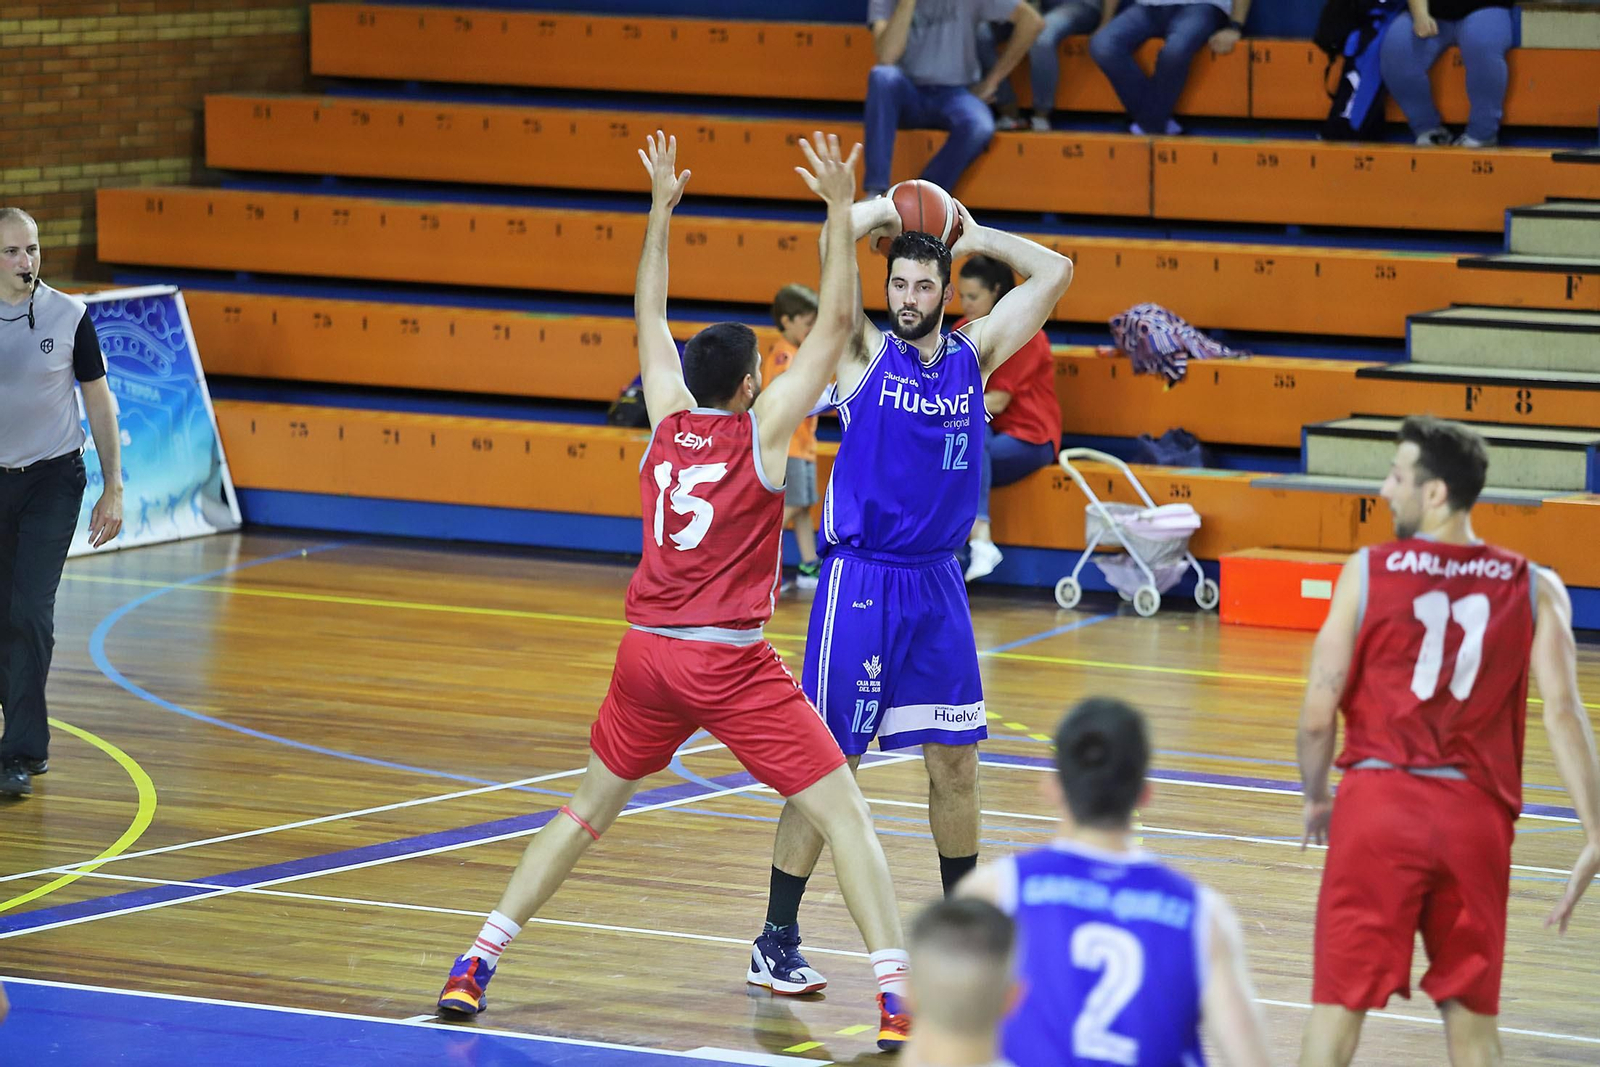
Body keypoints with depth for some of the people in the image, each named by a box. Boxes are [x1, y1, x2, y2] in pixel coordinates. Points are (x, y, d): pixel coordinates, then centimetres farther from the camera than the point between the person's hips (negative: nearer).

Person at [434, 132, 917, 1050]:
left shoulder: (669, 418, 7)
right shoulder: (762, 428, -6)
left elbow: (651, 318, 22)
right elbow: (837, 324, -6)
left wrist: (661, 211, 27)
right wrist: (840, 211, -4)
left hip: (648, 656, 5)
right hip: (731, 663, -5)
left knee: (589, 809, 20)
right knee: (844, 812, -4)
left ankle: (476, 967, 16)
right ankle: (897, 995, -17)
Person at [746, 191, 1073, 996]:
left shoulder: (974, 355, 7)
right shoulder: (865, 354, -4)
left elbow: (1055, 273, 7)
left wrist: (974, 237, 7)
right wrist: (881, 211, -4)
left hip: (936, 583, 4)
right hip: (860, 582, -4)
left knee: (956, 760, 11)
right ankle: (776, 943, 4)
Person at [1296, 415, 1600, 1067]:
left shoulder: (1367, 573, -1)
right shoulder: (1534, 590, 4)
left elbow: (1318, 716, -4)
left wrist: (1315, 799, 14)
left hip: (1378, 801, -2)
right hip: (1477, 816, 2)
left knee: (1339, 1002, 6)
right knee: (1470, 1012, 14)